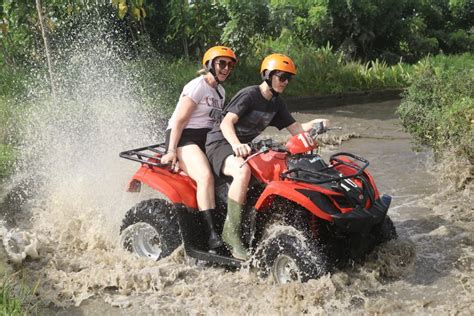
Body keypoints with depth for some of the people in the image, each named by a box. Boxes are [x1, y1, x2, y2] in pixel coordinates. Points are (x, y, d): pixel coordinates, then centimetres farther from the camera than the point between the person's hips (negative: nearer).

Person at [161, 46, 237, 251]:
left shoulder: (220, 91, 19)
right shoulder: (198, 86, -8)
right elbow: (179, 120, -14)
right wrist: (171, 151, -20)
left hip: (207, 139, 9)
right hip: (184, 138, -9)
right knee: (206, 176, -33)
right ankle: (212, 234, -36)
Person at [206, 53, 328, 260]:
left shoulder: (276, 104, 12)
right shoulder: (249, 95, -13)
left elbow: (296, 129, 9)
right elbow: (226, 123, -24)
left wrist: (315, 123, -11)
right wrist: (236, 144, -43)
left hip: (245, 147, 9)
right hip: (221, 143, -9)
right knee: (242, 171, -38)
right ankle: (231, 233, -33)